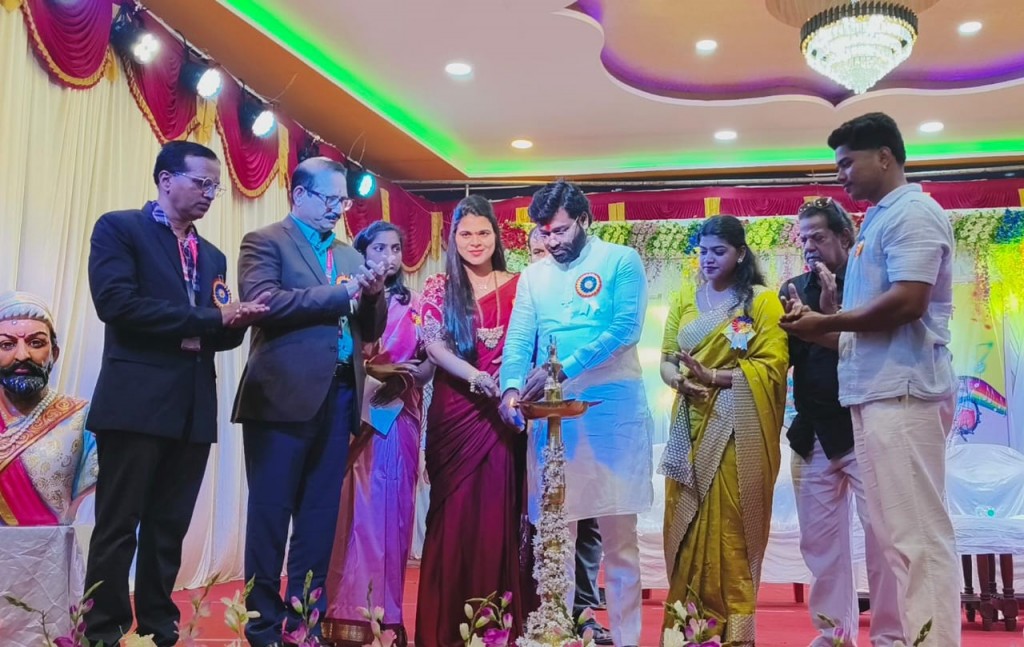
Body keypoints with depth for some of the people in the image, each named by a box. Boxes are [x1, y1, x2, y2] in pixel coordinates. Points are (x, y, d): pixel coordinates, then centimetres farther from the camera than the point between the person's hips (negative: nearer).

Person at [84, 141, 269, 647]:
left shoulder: (212, 255, 20)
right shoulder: (118, 228, 0)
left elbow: (218, 334, 15)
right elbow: (117, 303, -15)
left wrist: (237, 321, -9)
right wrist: (211, 318, -15)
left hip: (193, 406, 6)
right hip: (136, 400, -6)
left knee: (169, 527, 12)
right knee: (118, 525, 2)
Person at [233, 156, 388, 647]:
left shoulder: (349, 255, 20)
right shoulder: (265, 241, 2)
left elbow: (369, 331, 19)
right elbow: (262, 302, -16)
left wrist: (373, 294, -1)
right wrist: (340, 292, -15)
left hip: (338, 396, 6)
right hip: (284, 395, -6)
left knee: (321, 514, 9)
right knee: (271, 511, 1)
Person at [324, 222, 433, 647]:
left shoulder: (414, 306, 12)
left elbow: (430, 362, 7)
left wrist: (404, 378, -12)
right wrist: (372, 371, -16)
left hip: (399, 417, 3)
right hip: (354, 416, -2)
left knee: (392, 511, 3)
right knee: (356, 511, -5)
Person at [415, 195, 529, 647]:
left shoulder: (517, 286, 7)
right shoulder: (438, 288, 5)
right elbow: (433, 345, -7)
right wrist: (479, 378, -23)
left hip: (503, 415, 0)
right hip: (454, 415, 0)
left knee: (499, 514, 2)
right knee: (454, 514, 3)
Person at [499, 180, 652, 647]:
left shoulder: (621, 261, 1)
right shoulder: (532, 276, 13)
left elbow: (625, 328, -11)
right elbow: (517, 342, 6)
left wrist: (562, 369, -21)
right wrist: (513, 387, -16)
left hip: (612, 409, -3)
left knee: (619, 533, 3)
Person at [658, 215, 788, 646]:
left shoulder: (762, 300, -1)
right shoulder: (683, 302, 14)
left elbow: (772, 366, -9)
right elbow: (665, 360, 10)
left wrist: (712, 376, -17)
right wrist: (680, 380, -12)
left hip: (738, 426, -4)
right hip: (691, 425, 5)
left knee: (730, 525, -3)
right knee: (686, 522, 4)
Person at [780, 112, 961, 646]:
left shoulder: (913, 212, -7)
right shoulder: (877, 221, 20)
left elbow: (908, 302, -20)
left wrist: (825, 322, -10)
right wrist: (819, 329, 5)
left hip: (903, 391, -10)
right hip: (877, 391, 10)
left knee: (918, 534, -6)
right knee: (893, 533, 12)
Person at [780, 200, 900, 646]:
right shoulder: (795, 289, 9)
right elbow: (783, 355, 4)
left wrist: (831, 312, -19)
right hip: (813, 433, 5)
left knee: (882, 536, -2)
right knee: (819, 540, 9)